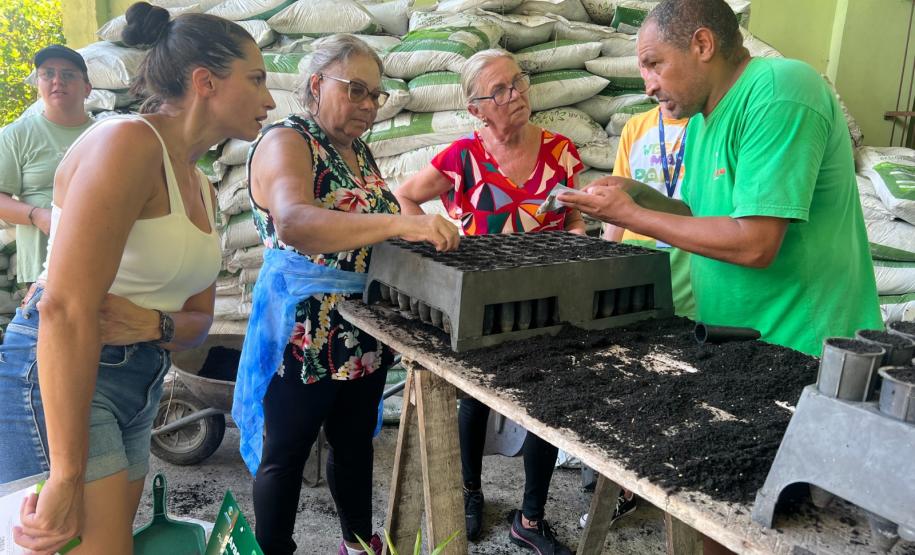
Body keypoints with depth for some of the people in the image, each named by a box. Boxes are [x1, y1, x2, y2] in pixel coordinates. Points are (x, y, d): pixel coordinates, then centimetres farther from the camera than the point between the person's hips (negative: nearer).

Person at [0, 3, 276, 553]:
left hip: (139, 387, 9)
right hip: (56, 380, -9)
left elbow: (198, 318, 15)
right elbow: (67, 307, -24)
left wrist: (155, 325, -10)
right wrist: (67, 480, -24)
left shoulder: (203, 190, 12)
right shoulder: (129, 142, -15)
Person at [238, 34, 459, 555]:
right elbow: (293, 222, -35)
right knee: (285, 454, 9)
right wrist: (400, 222, -45)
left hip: (366, 339, 8)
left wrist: (425, 231, -1)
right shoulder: (286, 141, -15)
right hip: (305, 339, -7)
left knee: (355, 442, 20)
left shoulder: (359, 150, 10)